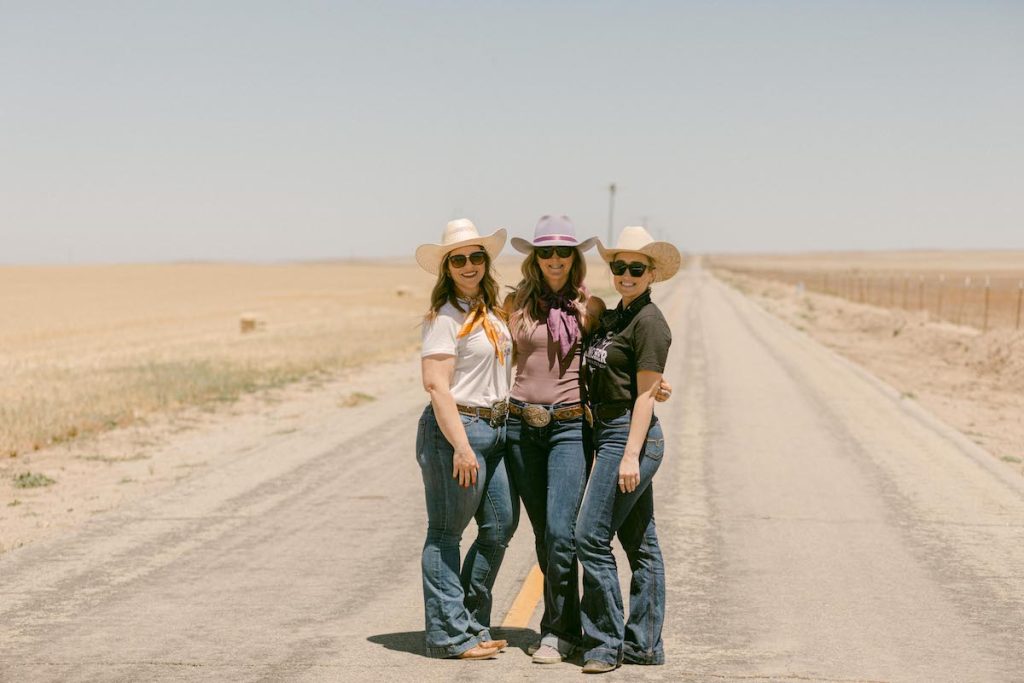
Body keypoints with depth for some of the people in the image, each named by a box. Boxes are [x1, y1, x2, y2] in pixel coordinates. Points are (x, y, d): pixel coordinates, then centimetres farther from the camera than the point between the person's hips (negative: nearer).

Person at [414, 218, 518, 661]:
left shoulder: (491, 311, 13)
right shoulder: (444, 317, -12)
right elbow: (436, 385, -18)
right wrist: (462, 447, -23)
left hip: (495, 429, 9)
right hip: (455, 429, -9)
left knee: (501, 526, 12)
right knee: (446, 532, 0)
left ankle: (472, 623, 25)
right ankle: (450, 636, 6)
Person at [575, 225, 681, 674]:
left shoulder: (649, 322, -12)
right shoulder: (612, 318, 15)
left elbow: (645, 394, -16)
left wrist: (631, 455, -19)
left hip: (630, 436, -9)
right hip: (608, 433, 9)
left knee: (591, 536, -10)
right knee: (640, 544, 10)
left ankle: (605, 644, -4)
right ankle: (644, 645, 15)